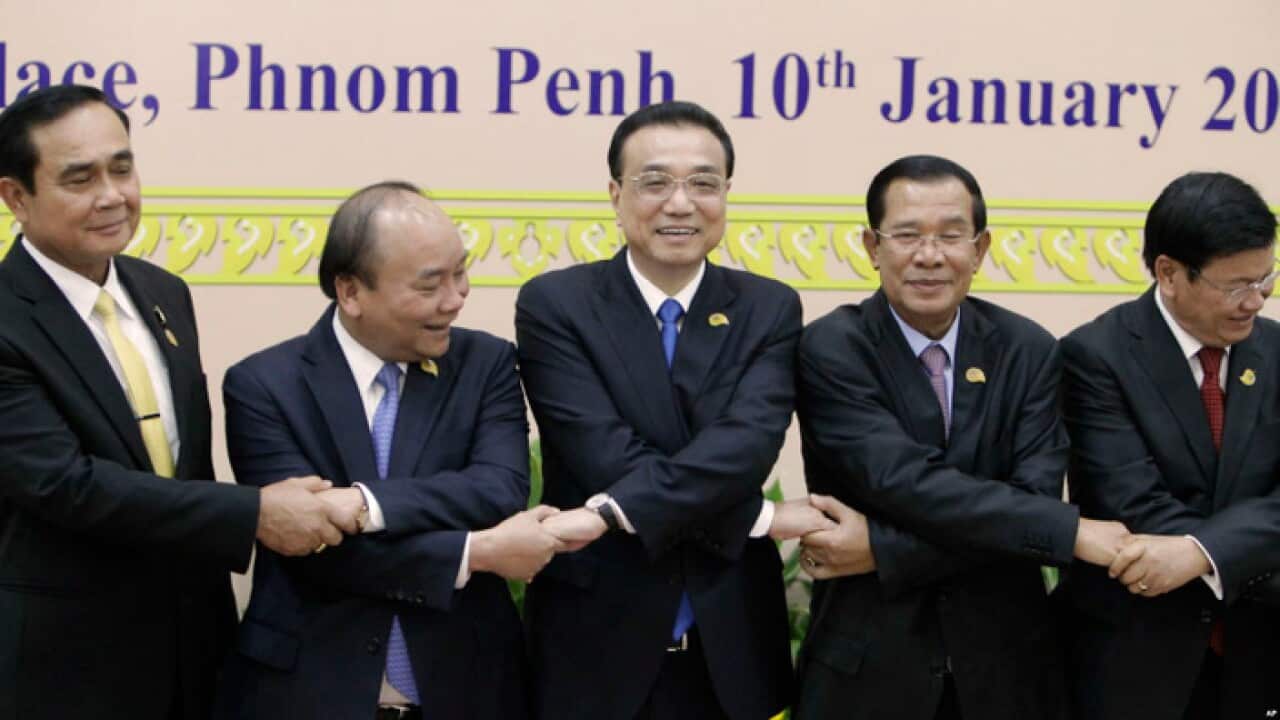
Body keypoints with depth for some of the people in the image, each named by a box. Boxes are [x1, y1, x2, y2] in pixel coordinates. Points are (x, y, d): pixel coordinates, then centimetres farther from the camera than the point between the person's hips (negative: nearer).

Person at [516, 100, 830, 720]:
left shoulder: (769, 309, 2)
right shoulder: (555, 304, -4)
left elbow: (746, 442, -15)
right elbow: (610, 458, -16)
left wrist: (614, 512, -26)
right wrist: (761, 518, -15)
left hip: (732, 645, 2)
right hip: (598, 644, -2)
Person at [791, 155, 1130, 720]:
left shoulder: (1028, 351, -1)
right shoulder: (831, 349, -10)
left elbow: (1033, 497, -11)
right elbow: (909, 482, -22)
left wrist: (883, 547, -20)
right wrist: (1072, 531, -23)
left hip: (1003, 663, 3)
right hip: (867, 666, -2)